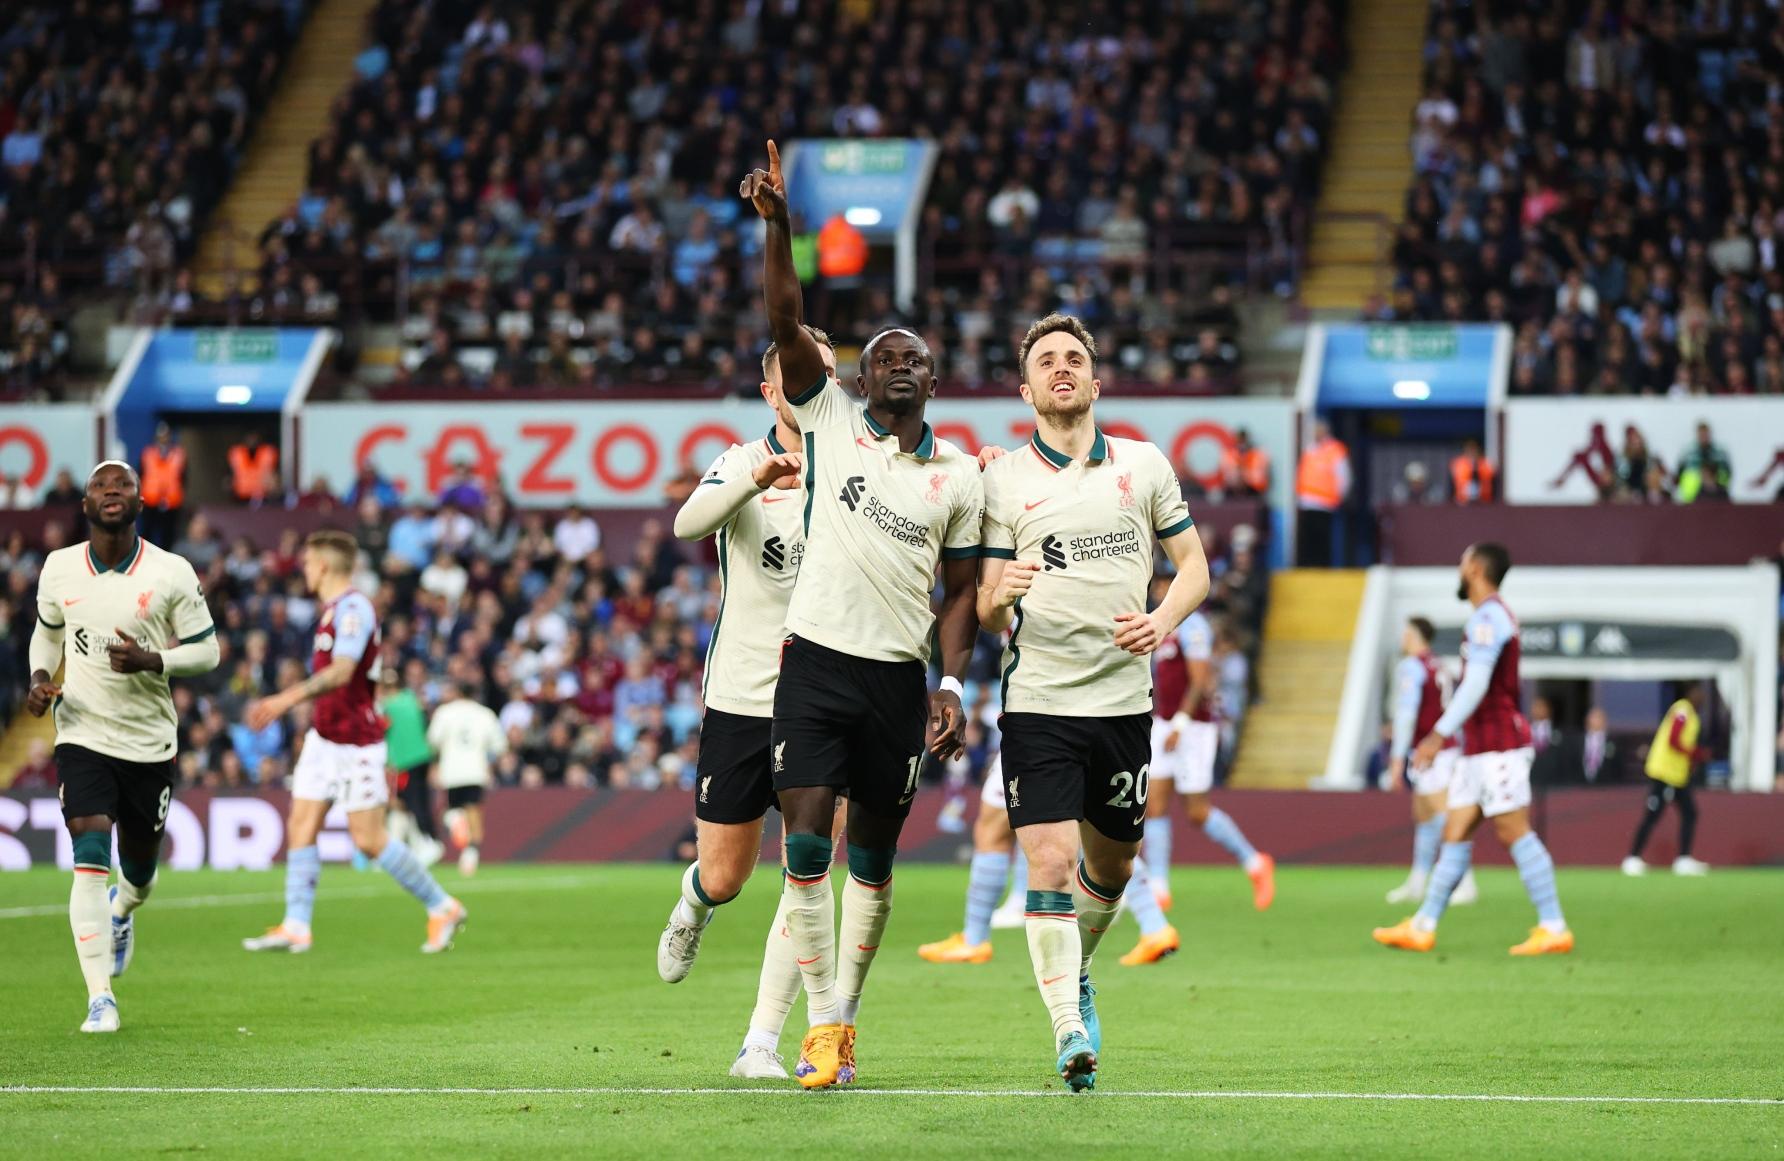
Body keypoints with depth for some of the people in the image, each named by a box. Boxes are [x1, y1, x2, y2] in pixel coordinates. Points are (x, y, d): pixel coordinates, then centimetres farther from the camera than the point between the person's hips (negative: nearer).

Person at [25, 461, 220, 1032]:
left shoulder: (172, 574, -7)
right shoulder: (59, 568, 0)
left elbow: (206, 650, -2)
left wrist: (150, 661, -19)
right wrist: (40, 678, -3)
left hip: (151, 742, 0)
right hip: (83, 734, 0)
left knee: (139, 867, 15)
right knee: (90, 861, -16)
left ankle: (122, 911, 54)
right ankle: (100, 998, -13)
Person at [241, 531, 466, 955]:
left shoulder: (353, 608, -17)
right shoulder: (331, 610, 14)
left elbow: (342, 671, -31)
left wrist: (288, 698, -40)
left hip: (356, 743, -10)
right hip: (324, 737, 10)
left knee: (369, 839, -6)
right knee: (300, 826, 0)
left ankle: (442, 908, 7)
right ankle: (296, 927, -1)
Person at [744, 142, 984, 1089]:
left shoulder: (958, 476, 8)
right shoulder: (831, 421, 3)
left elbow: (959, 589, 12)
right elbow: (784, 319, -9)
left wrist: (952, 684, 0)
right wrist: (776, 221, -22)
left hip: (898, 675, 2)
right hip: (818, 658, -2)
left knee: (873, 857, 8)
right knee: (807, 841, -12)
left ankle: (845, 1012, 22)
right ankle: (822, 1025, -6)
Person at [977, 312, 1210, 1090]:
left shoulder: (1143, 464, 7)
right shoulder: (1003, 481, 2)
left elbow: (1193, 565, 12)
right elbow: (986, 614, 1)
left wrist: (1163, 621, -8)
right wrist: (1000, 597, -23)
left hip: (1123, 698, 3)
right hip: (1038, 700, -3)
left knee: (1110, 866, 13)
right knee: (1050, 863, -14)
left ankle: (1074, 976, 41)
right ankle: (1069, 1030, -12)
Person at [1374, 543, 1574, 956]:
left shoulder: (1487, 619, -13)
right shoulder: (1496, 617, 19)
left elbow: (1476, 685, -21)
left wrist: (1439, 735, -22)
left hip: (1497, 746, -10)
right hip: (1479, 746, 10)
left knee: (1515, 832, -9)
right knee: (1455, 833, 8)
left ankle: (1554, 928, -7)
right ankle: (1423, 926, 8)